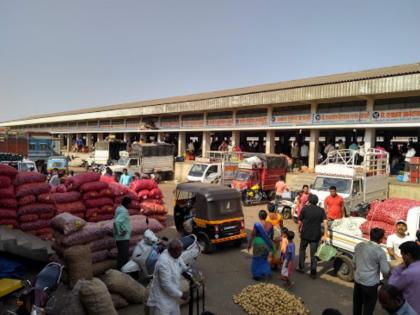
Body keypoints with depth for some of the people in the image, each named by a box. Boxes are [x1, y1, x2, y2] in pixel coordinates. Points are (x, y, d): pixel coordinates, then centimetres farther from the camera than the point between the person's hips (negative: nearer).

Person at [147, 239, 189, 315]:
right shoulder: (163, 262, -30)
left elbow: (184, 269, 12)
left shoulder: (176, 255, -4)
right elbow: (166, 285, -28)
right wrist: (180, 295, -18)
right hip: (161, 299, -9)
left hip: (171, 297, 9)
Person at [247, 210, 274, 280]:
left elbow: (252, 235, -13)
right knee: (264, 259, 24)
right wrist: (270, 243, 21)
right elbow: (271, 235, 6)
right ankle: (266, 271, 20)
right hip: (267, 245, 4)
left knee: (257, 260, 11)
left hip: (258, 244, -4)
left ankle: (257, 275, 19)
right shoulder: (270, 224, -5)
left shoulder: (257, 225, -19)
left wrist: (249, 244, -2)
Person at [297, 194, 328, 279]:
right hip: (316, 235, 1)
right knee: (313, 254, 8)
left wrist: (299, 229, 15)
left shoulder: (304, 209, -6)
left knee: (302, 250, 20)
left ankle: (301, 267, 23)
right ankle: (313, 272, 9)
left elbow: (300, 222, -3)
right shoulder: (321, 210, -1)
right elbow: (325, 222, -11)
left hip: (305, 234, -1)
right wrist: (325, 234, -10)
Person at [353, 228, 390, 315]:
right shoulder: (380, 251, -16)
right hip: (370, 284, -5)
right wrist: (386, 263, 7)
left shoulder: (359, 246, 0)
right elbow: (385, 271, -13)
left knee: (357, 305, 21)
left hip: (358, 280, 5)